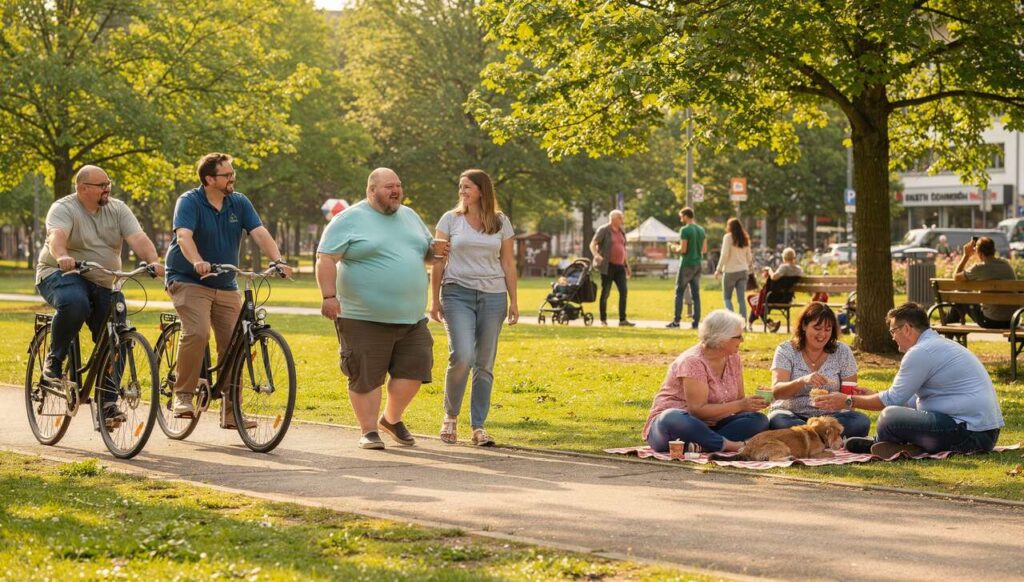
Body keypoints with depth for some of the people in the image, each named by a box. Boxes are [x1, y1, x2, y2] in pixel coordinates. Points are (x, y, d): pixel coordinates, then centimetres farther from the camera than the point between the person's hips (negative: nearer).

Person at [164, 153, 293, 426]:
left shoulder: (239, 203, 3)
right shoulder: (189, 202, -11)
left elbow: (260, 232, -7)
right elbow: (184, 236, -27)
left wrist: (277, 260, -25)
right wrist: (198, 262, -46)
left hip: (225, 286, 5)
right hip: (188, 281, -5)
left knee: (234, 343, 0)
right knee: (197, 333, -27)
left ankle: (230, 412, 9)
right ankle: (183, 395, -11)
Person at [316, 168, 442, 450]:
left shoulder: (410, 216, 16)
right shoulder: (349, 220, -4)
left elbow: (425, 252, 27)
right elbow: (326, 259, -9)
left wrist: (436, 252, 3)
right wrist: (329, 296, -21)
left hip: (410, 317, 6)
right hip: (364, 319, -5)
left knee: (414, 368, 1)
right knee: (366, 376, -3)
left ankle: (391, 419, 22)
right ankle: (369, 431, 9)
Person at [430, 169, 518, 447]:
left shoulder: (501, 222, 8)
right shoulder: (451, 219, 4)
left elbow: (508, 263, 10)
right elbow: (438, 261, 5)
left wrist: (513, 301, 5)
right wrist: (435, 299, 1)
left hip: (493, 296, 2)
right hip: (458, 293, -2)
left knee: (485, 364, 1)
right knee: (462, 356, -18)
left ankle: (478, 426, 8)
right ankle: (450, 416, 2)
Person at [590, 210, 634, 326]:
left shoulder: (621, 232, 15)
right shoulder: (603, 230, -5)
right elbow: (592, 245, -12)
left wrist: (627, 265, 21)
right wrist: (596, 255, -32)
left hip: (619, 266, 6)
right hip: (608, 266, -6)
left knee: (623, 291, -5)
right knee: (605, 293, 0)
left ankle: (622, 320, -4)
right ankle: (603, 320, 9)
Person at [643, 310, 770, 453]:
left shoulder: (733, 358, 4)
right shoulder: (693, 362, -19)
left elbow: (738, 399, 10)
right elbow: (698, 410, -24)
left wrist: (750, 403, -13)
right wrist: (740, 405, -23)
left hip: (709, 427, 7)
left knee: (759, 420, -15)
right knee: (674, 419, -42)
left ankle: (700, 445, -31)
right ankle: (731, 445, -36)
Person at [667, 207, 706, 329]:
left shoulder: (685, 230, -13)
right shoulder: (701, 230, 10)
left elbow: (683, 249, -17)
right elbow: (704, 249, 11)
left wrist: (675, 249, 2)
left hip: (686, 265, -7)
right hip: (698, 264, 7)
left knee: (679, 292, 1)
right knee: (695, 294, 7)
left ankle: (676, 320, -1)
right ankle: (696, 321, 4)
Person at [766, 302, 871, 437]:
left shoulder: (842, 351, 3)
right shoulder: (786, 350, -3)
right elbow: (776, 391, -17)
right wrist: (802, 381, -37)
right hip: (791, 414, -2)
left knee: (861, 422, -28)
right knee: (777, 420, -37)